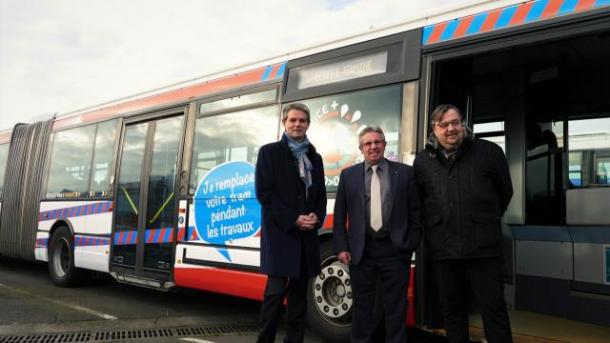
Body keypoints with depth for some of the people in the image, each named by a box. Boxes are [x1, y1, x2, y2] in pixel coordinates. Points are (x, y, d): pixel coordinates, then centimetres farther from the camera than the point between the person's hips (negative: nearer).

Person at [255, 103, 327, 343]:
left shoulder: (315, 158, 17)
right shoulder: (269, 152, 2)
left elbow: (321, 195, 17)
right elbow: (263, 193, -7)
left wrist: (317, 217, -5)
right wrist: (292, 220, -14)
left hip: (307, 234, 5)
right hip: (280, 233, -5)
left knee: (299, 294, 9)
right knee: (276, 291, -6)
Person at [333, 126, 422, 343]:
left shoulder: (405, 172, 5)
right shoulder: (348, 175, 8)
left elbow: (416, 211, 4)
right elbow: (339, 215, 7)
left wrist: (411, 244, -2)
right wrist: (341, 247, 0)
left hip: (395, 249, -1)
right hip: (361, 250, 1)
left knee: (396, 308, 8)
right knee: (362, 306, 12)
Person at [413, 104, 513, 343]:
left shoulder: (489, 152, 0)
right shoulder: (422, 161, 5)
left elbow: (505, 193, 12)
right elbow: (418, 201, 16)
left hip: (483, 246, -2)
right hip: (443, 249, 2)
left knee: (493, 306, 4)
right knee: (452, 308, 13)